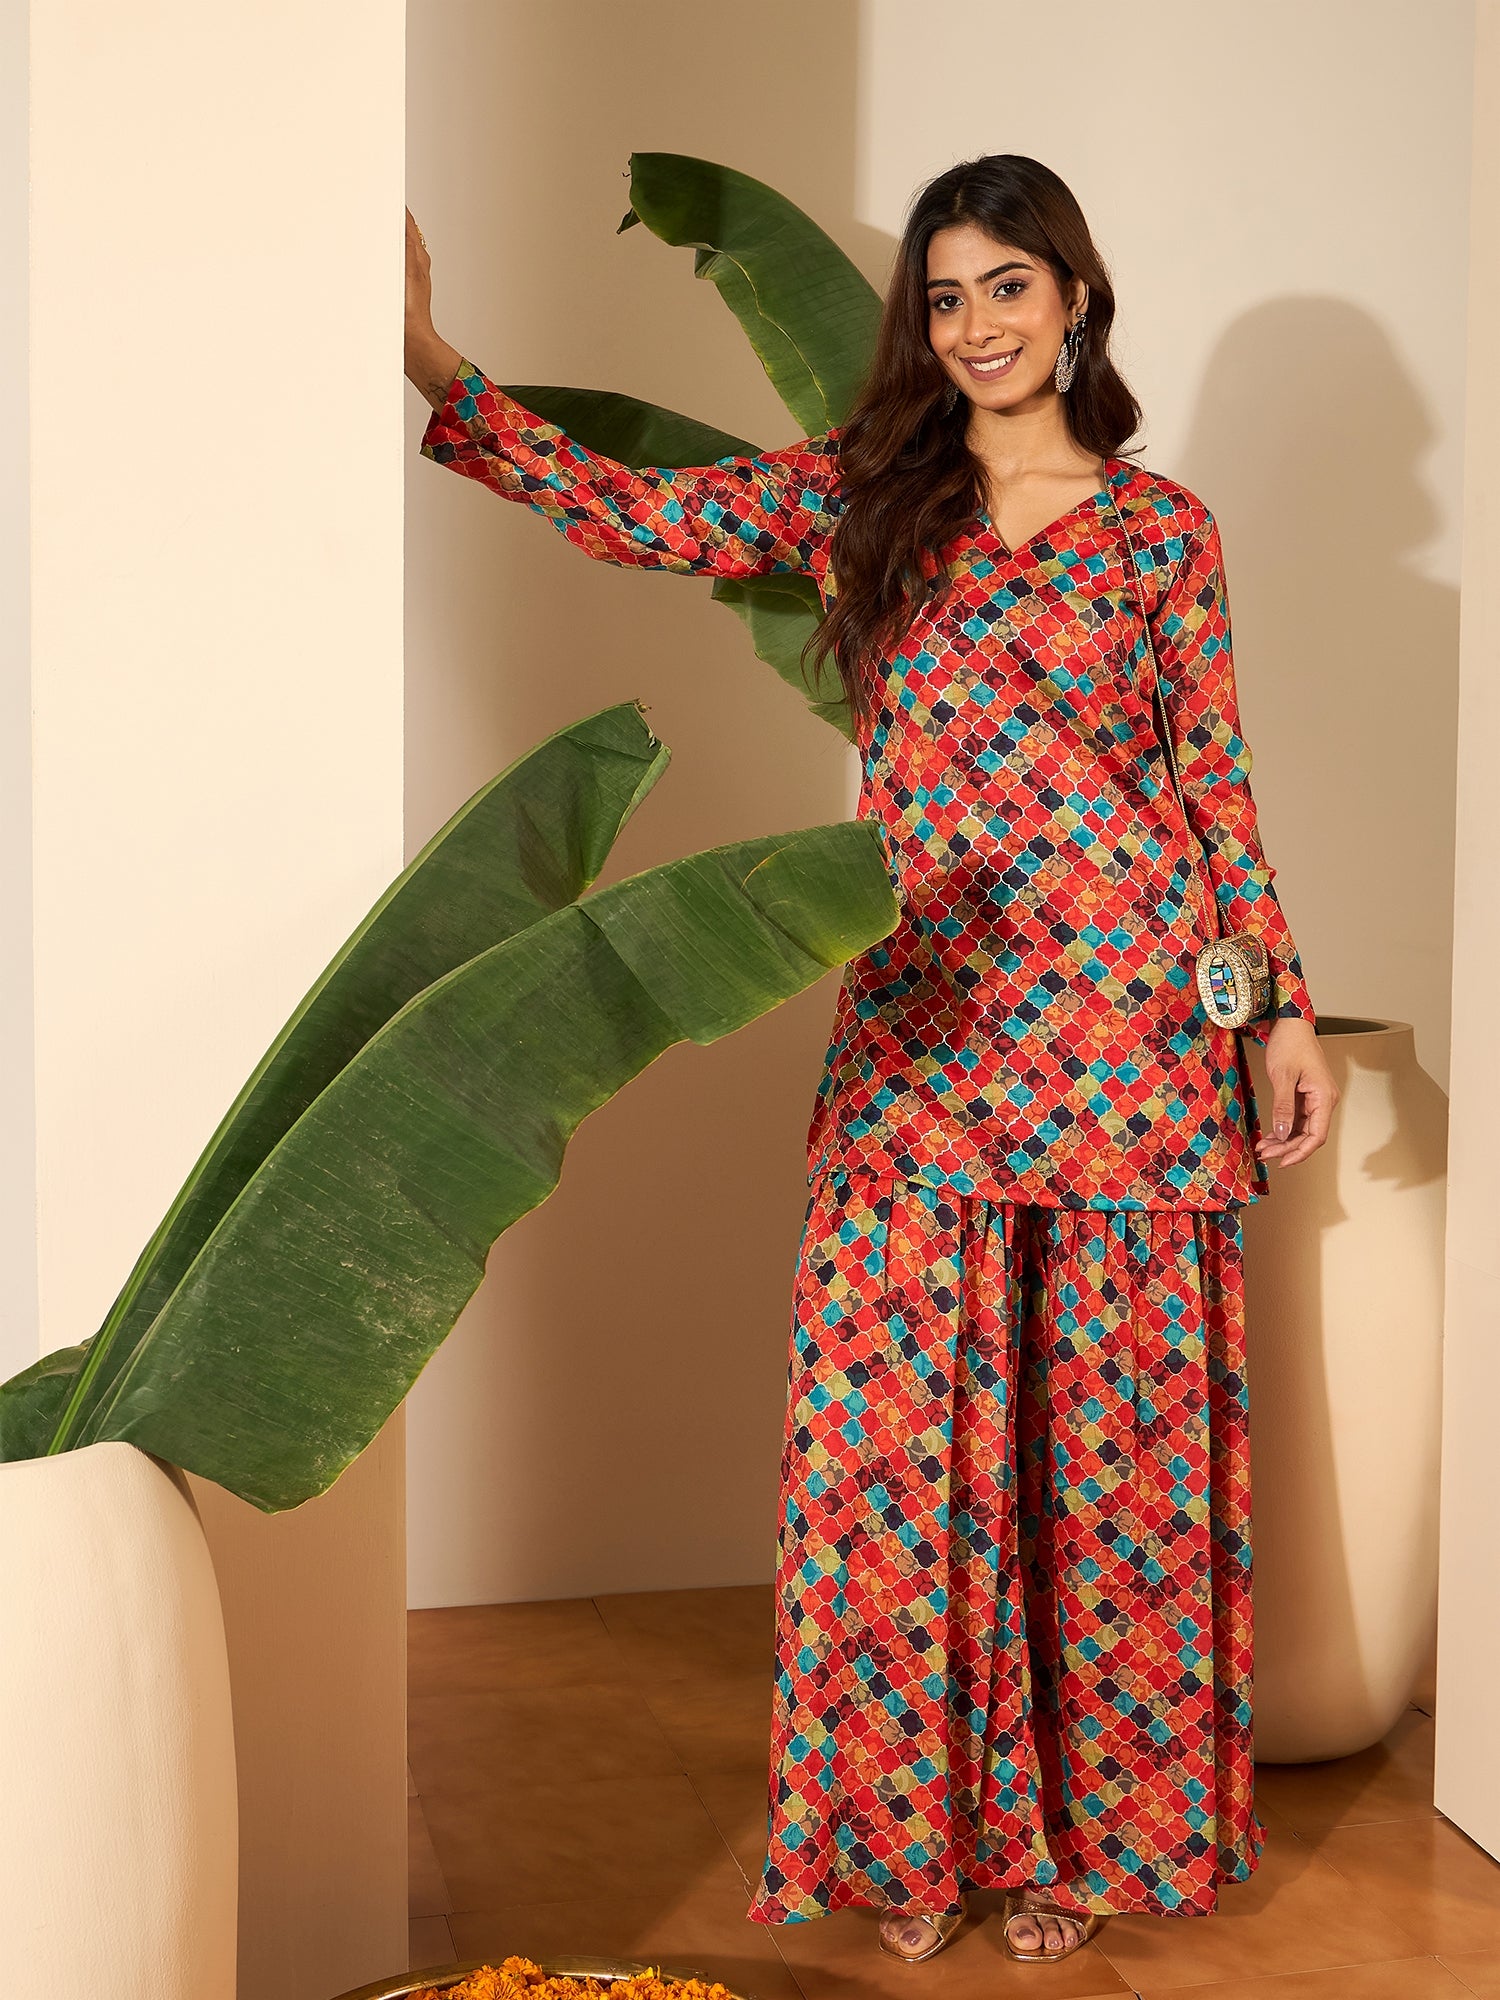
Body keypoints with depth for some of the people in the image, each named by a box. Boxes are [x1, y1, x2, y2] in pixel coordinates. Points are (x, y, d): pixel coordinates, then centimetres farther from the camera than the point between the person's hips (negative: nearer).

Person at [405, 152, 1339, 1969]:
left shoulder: (1163, 526, 6)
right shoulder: (856, 493, 8)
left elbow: (1215, 782, 8)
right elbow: (627, 511, -1)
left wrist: (1285, 1008, 5)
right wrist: (433, 366, -11)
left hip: (1123, 1015, -1)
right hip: (916, 1014, 1)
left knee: (1108, 1419, 5)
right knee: (898, 1423, 2)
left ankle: (1083, 1825, 21)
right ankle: (919, 1826, 18)